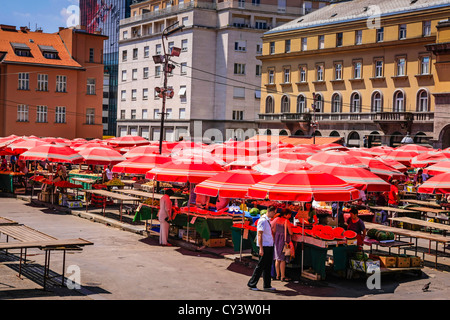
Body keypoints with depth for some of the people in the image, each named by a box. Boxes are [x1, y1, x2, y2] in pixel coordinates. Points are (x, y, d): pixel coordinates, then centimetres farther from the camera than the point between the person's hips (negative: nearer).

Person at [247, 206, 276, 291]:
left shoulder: (268, 220, 14)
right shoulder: (262, 220, -14)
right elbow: (259, 235, -18)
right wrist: (261, 248, -22)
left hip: (270, 246, 9)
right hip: (264, 246, -9)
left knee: (268, 266, 12)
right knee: (261, 266, -4)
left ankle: (267, 285, 18)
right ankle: (252, 284, 5)